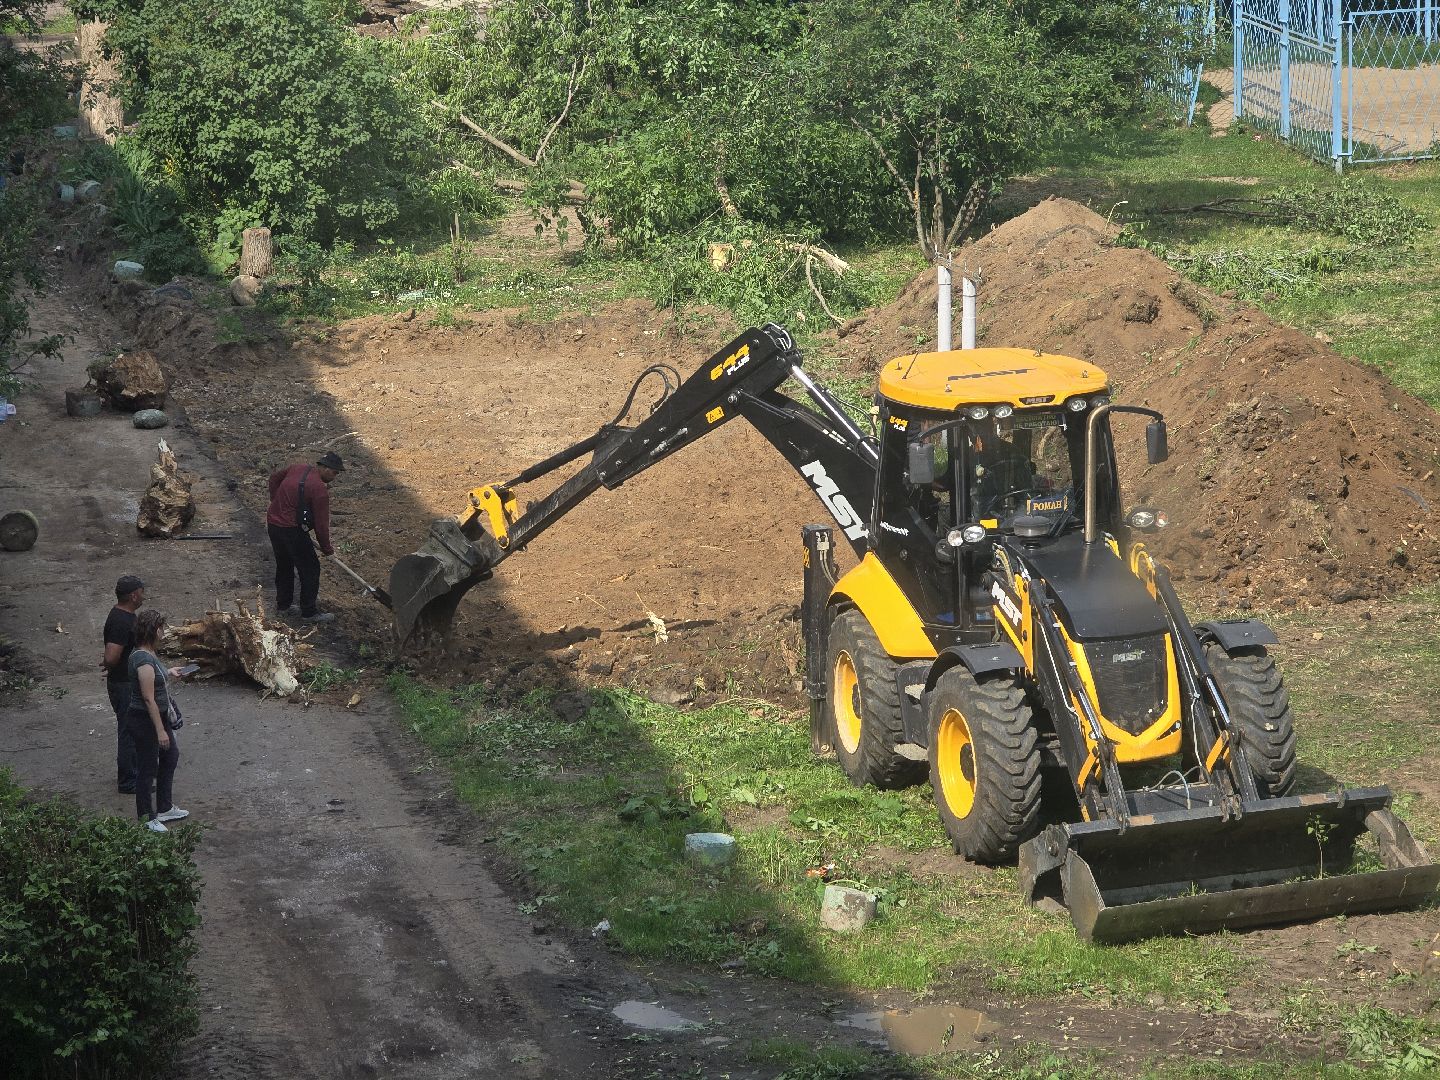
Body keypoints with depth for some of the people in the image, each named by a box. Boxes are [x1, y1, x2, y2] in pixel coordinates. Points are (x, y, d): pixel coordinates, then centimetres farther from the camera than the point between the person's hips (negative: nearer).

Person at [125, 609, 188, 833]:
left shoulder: (148, 654, 4)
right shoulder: (144, 659, -27)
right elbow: (148, 698, -26)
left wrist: (168, 674, 17)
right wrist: (160, 730, -24)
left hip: (158, 716, 11)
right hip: (144, 720, -11)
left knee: (171, 756, 22)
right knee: (147, 768, 3)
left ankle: (164, 808, 36)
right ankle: (146, 819, 17)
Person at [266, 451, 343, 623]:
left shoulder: (298, 468, 5)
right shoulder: (320, 489, -17)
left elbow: (274, 477, 23)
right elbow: (321, 524, -13)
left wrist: (276, 503, 28)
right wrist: (327, 549, 0)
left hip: (274, 523, 8)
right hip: (292, 530, -8)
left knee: (283, 566, 23)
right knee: (310, 568, 3)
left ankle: (283, 604, 36)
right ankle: (309, 612, 7)